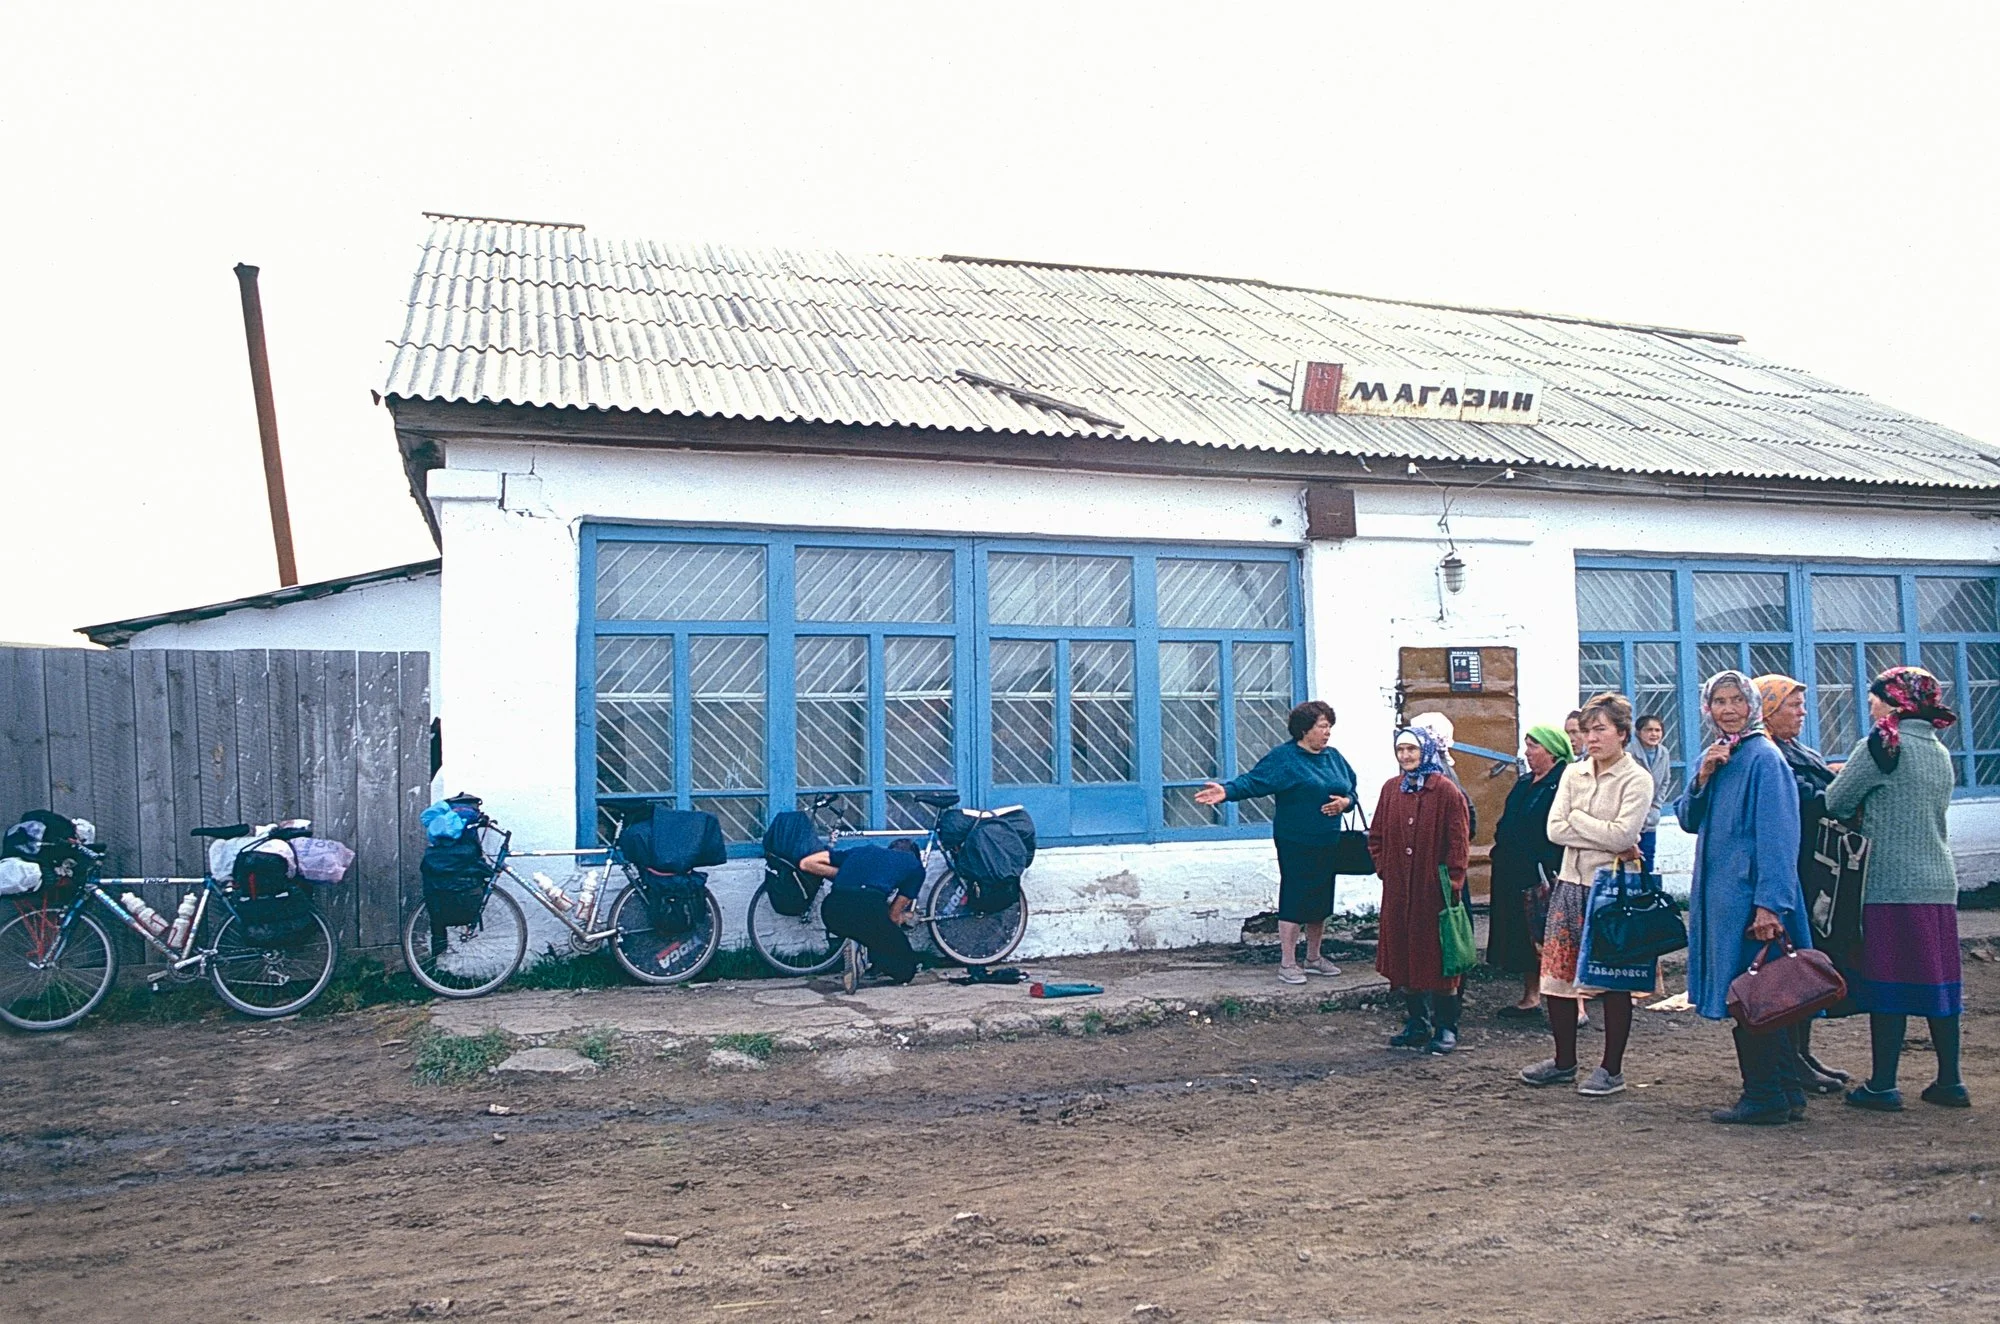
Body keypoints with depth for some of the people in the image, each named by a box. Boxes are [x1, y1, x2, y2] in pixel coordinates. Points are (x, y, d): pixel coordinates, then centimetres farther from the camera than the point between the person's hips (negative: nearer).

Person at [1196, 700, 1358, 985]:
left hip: (1327, 844, 7)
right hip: (1296, 843, -7)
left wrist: (1345, 802, -3)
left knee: (1321, 900, 13)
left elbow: (1352, 788, 19)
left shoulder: (1333, 756, 12)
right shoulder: (1284, 758, -9)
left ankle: (1314, 958, 27)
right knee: (1294, 899, -5)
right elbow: (1253, 781, -18)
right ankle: (1287, 963, 3)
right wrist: (1227, 791, -34)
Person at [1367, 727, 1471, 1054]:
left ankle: (1446, 1028, 12)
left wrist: (1452, 883, -11)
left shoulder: (1446, 791, -7)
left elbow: (1459, 843, -7)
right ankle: (1416, 1024, 22)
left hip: (1434, 889, -5)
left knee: (1438, 956, 1)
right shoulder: (1391, 789, 8)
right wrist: (1383, 868, 7)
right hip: (1398, 891, 5)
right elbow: (1377, 836, 17)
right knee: (1403, 956, 9)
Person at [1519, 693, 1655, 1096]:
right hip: (1571, 882, 5)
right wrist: (1608, 843, -11)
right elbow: (1555, 829, -2)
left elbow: (1621, 834, -19)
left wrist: (1577, 818, -8)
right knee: (1557, 973, 7)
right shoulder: (1573, 773, 8)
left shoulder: (1637, 779, -7)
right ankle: (1564, 1062, 22)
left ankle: (1612, 1069, 16)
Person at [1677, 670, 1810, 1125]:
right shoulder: (1711, 757, 14)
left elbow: (1778, 834, -17)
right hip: (1718, 892, 8)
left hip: (1749, 893, -8)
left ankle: (1766, 1100, 6)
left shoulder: (1764, 757, -11)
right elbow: (1688, 821, 11)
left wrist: (1770, 904, -23)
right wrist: (1702, 778, -7)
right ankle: (1787, 1095, 22)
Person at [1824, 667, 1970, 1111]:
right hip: (1940, 884, 7)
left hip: (1891, 884, -7)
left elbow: (1835, 803, -6)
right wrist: (1871, 804, 18)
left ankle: (1882, 1086, 1)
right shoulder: (1940, 752, 12)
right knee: (1939, 980, 12)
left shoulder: (1882, 745, -10)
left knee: (1888, 985, -3)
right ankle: (1949, 1082, 18)